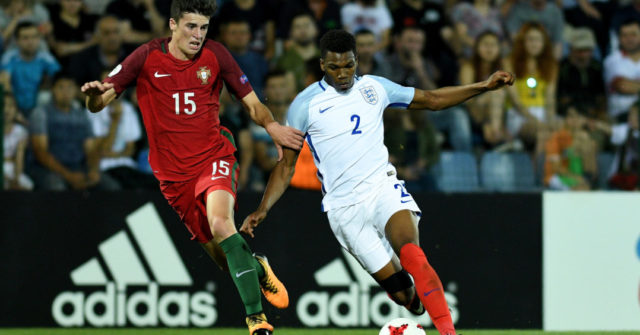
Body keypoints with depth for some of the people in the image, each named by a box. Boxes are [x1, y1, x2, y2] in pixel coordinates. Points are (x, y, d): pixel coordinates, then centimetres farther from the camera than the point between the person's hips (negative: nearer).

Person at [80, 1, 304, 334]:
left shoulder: (215, 55, -2)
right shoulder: (147, 57, -5)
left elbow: (252, 103, 6)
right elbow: (97, 104, -3)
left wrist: (272, 126, -16)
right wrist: (94, 94, -28)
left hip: (214, 157, -1)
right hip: (173, 174, 1)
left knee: (220, 222, -31)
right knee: (221, 256, 3)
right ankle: (257, 268, 40)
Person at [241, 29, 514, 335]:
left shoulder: (374, 88, 8)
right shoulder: (305, 105, 1)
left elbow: (432, 100, 19)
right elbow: (286, 165, 8)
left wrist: (484, 86, 14)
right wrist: (262, 210, -2)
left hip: (383, 189, 1)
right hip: (344, 207, -1)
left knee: (411, 255, -29)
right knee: (399, 291, -9)